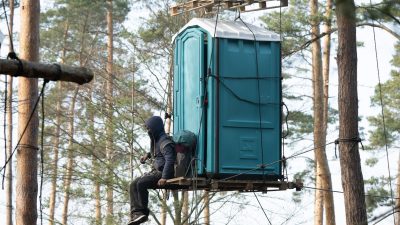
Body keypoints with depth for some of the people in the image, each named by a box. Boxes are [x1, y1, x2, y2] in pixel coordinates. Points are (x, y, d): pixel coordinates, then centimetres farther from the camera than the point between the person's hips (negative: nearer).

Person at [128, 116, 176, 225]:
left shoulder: (164, 140, -16)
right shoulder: (156, 139, 16)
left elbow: (170, 159, -28)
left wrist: (164, 177, -33)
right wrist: (147, 155, 26)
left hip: (163, 172, -10)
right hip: (156, 171, 10)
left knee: (141, 184, -28)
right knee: (133, 185, -4)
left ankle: (143, 213, -16)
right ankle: (136, 212, -18)